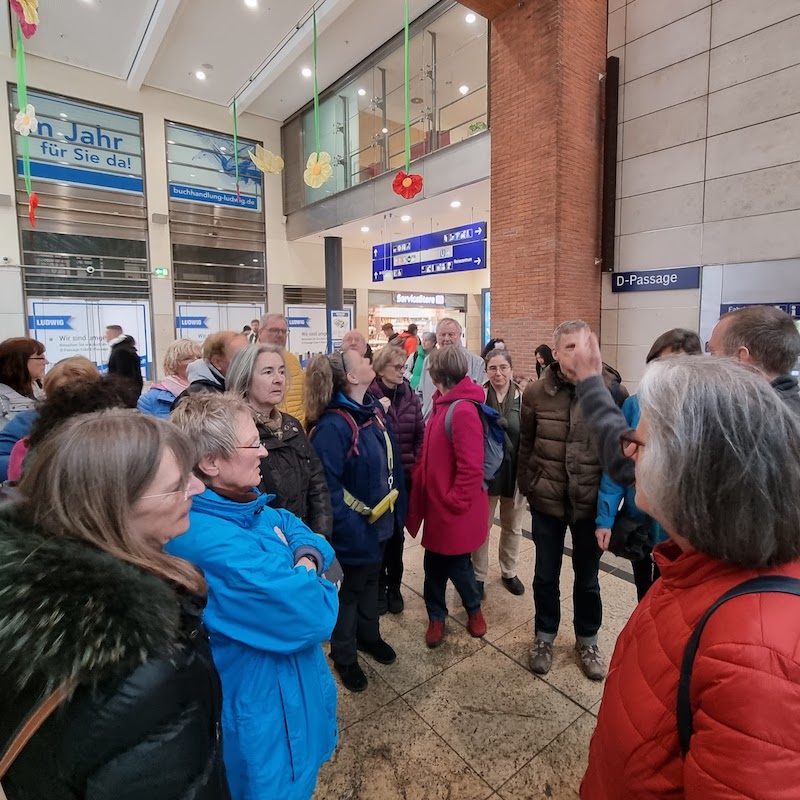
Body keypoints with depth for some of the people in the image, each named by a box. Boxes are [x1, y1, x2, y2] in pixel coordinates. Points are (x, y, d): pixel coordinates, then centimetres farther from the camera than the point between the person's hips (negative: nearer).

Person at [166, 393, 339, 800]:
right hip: (263, 714, -9)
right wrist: (315, 584, -12)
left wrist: (307, 559, -18)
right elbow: (313, 616, -34)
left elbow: (299, 530, 4)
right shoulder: (213, 544, -36)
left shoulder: (241, 505, -5)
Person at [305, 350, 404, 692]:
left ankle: (368, 635, 50)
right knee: (349, 590, 15)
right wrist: (352, 527, -25)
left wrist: (397, 507, 8)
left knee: (371, 580, 26)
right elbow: (327, 487, -27)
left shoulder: (374, 409, 0)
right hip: (354, 530, -7)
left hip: (380, 522, 7)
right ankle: (344, 656, 39)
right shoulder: (332, 426, -27)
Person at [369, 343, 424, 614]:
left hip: (405, 476, 4)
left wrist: (417, 464, -3)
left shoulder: (410, 396, 4)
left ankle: (394, 586, 33)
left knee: (397, 532, 15)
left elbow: (421, 433, 5)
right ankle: (379, 587, 29)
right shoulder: (369, 396, -10)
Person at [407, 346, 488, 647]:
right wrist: (423, 491, 13)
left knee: (455, 564, 12)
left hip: (453, 509, -8)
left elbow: (471, 468, -25)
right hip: (437, 504, 8)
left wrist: (454, 503, -17)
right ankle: (437, 616, 36)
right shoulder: (444, 403, 7)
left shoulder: (462, 410, -24)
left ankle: (473, 608, 39)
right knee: (435, 564, 17)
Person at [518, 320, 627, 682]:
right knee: (545, 574, 16)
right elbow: (525, 443, 3)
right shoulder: (537, 392, -7)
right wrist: (527, 485, 5)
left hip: (591, 500, -1)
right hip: (547, 499, 1)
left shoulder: (611, 389, -12)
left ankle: (587, 640, 42)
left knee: (587, 577, 18)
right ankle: (544, 636, 40)